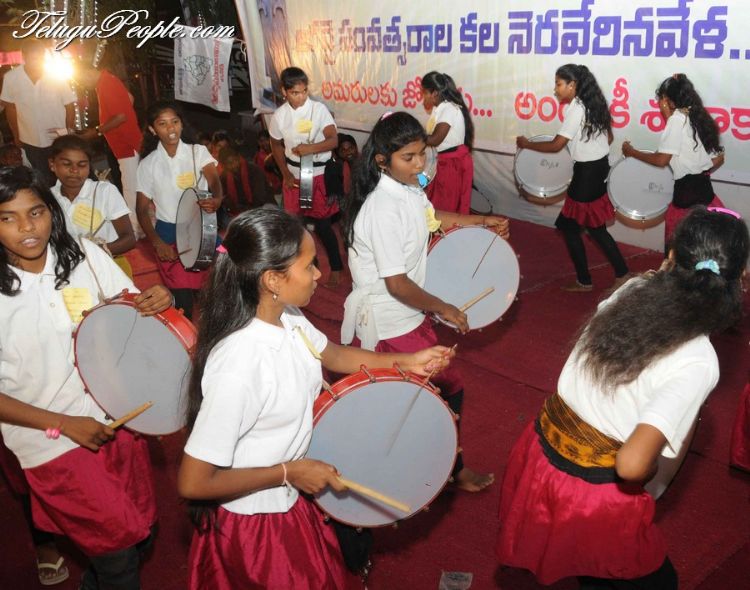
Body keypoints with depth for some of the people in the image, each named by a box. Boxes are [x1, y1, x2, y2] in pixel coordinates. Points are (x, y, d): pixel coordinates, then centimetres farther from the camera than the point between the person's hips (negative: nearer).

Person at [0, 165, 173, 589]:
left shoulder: (84, 255, -8)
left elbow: (134, 311, 3)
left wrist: (158, 301, -20)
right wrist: (65, 424, -16)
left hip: (115, 418, 4)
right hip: (52, 442, -4)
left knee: (142, 527, 19)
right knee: (120, 544, 4)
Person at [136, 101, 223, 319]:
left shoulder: (198, 152, 1)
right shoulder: (148, 164, 1)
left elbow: (213, 179, -17)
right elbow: (142, 209, 3)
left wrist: (217, 199, -41)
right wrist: (157, 242, -12)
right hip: (169, 233, -1)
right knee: (183, 296, -9)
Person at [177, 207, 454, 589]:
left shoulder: (286, 318, -10)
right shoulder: (238, 367, -36)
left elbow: (331, 355, 11)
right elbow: (193, 483, -30)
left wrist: (405, 361, 2)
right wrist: (289, 472, -23)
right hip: (254, 525, -7)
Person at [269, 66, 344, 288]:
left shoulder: (319, 109, -14)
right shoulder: (279, 115, -3)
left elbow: (333, 140, -21)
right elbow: (276, 145, 11)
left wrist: (309, 148, -35)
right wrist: (285, 174, 4)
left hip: (319, 174, -4)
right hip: (294, 174, 4)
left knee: (322, 223, 0)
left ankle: (336, 268, 15)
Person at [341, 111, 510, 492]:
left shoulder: (407, 185, -3)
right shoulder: (384, 210, -30)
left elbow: (428, 216, 20)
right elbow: (397, 284, -28)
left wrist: (482, 221, 14)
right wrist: (442, 309, -15)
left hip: (404, 309, 9)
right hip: (390, 319, -9)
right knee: (449, 387, 1)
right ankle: (452, 468, 22)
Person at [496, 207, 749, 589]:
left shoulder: (631, 291, -9)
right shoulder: (697, 362, -25)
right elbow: (632, 464, -33)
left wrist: (664, 275, 23)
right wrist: (652, 470, -9)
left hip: (540, 452, 6)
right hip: (595, 490, -5)